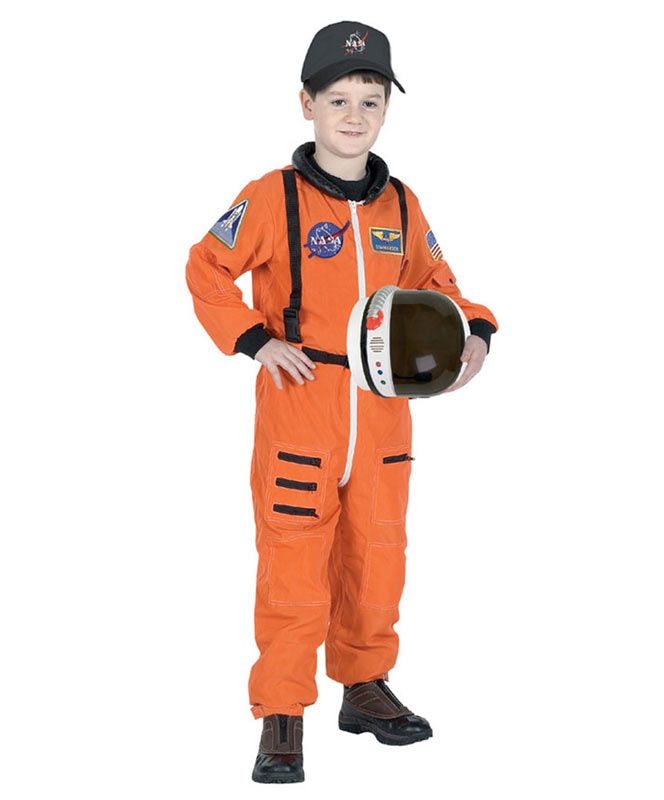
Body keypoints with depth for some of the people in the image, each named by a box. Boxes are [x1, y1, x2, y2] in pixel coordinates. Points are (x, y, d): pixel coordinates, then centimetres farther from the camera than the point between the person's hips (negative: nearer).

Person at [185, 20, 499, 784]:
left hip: (383, 417, 5)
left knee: (377, 562, 15)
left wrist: (472, 331, -1)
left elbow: (431, 284, 17)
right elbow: (207, 270, -1)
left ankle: (366, 688, 34)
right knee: (293, 570, -3)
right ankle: (281, 720, 8)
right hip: (298, 412, -5)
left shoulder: (401, 205, 6)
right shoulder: (272, 198, -8)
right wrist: (254, 340, -13)